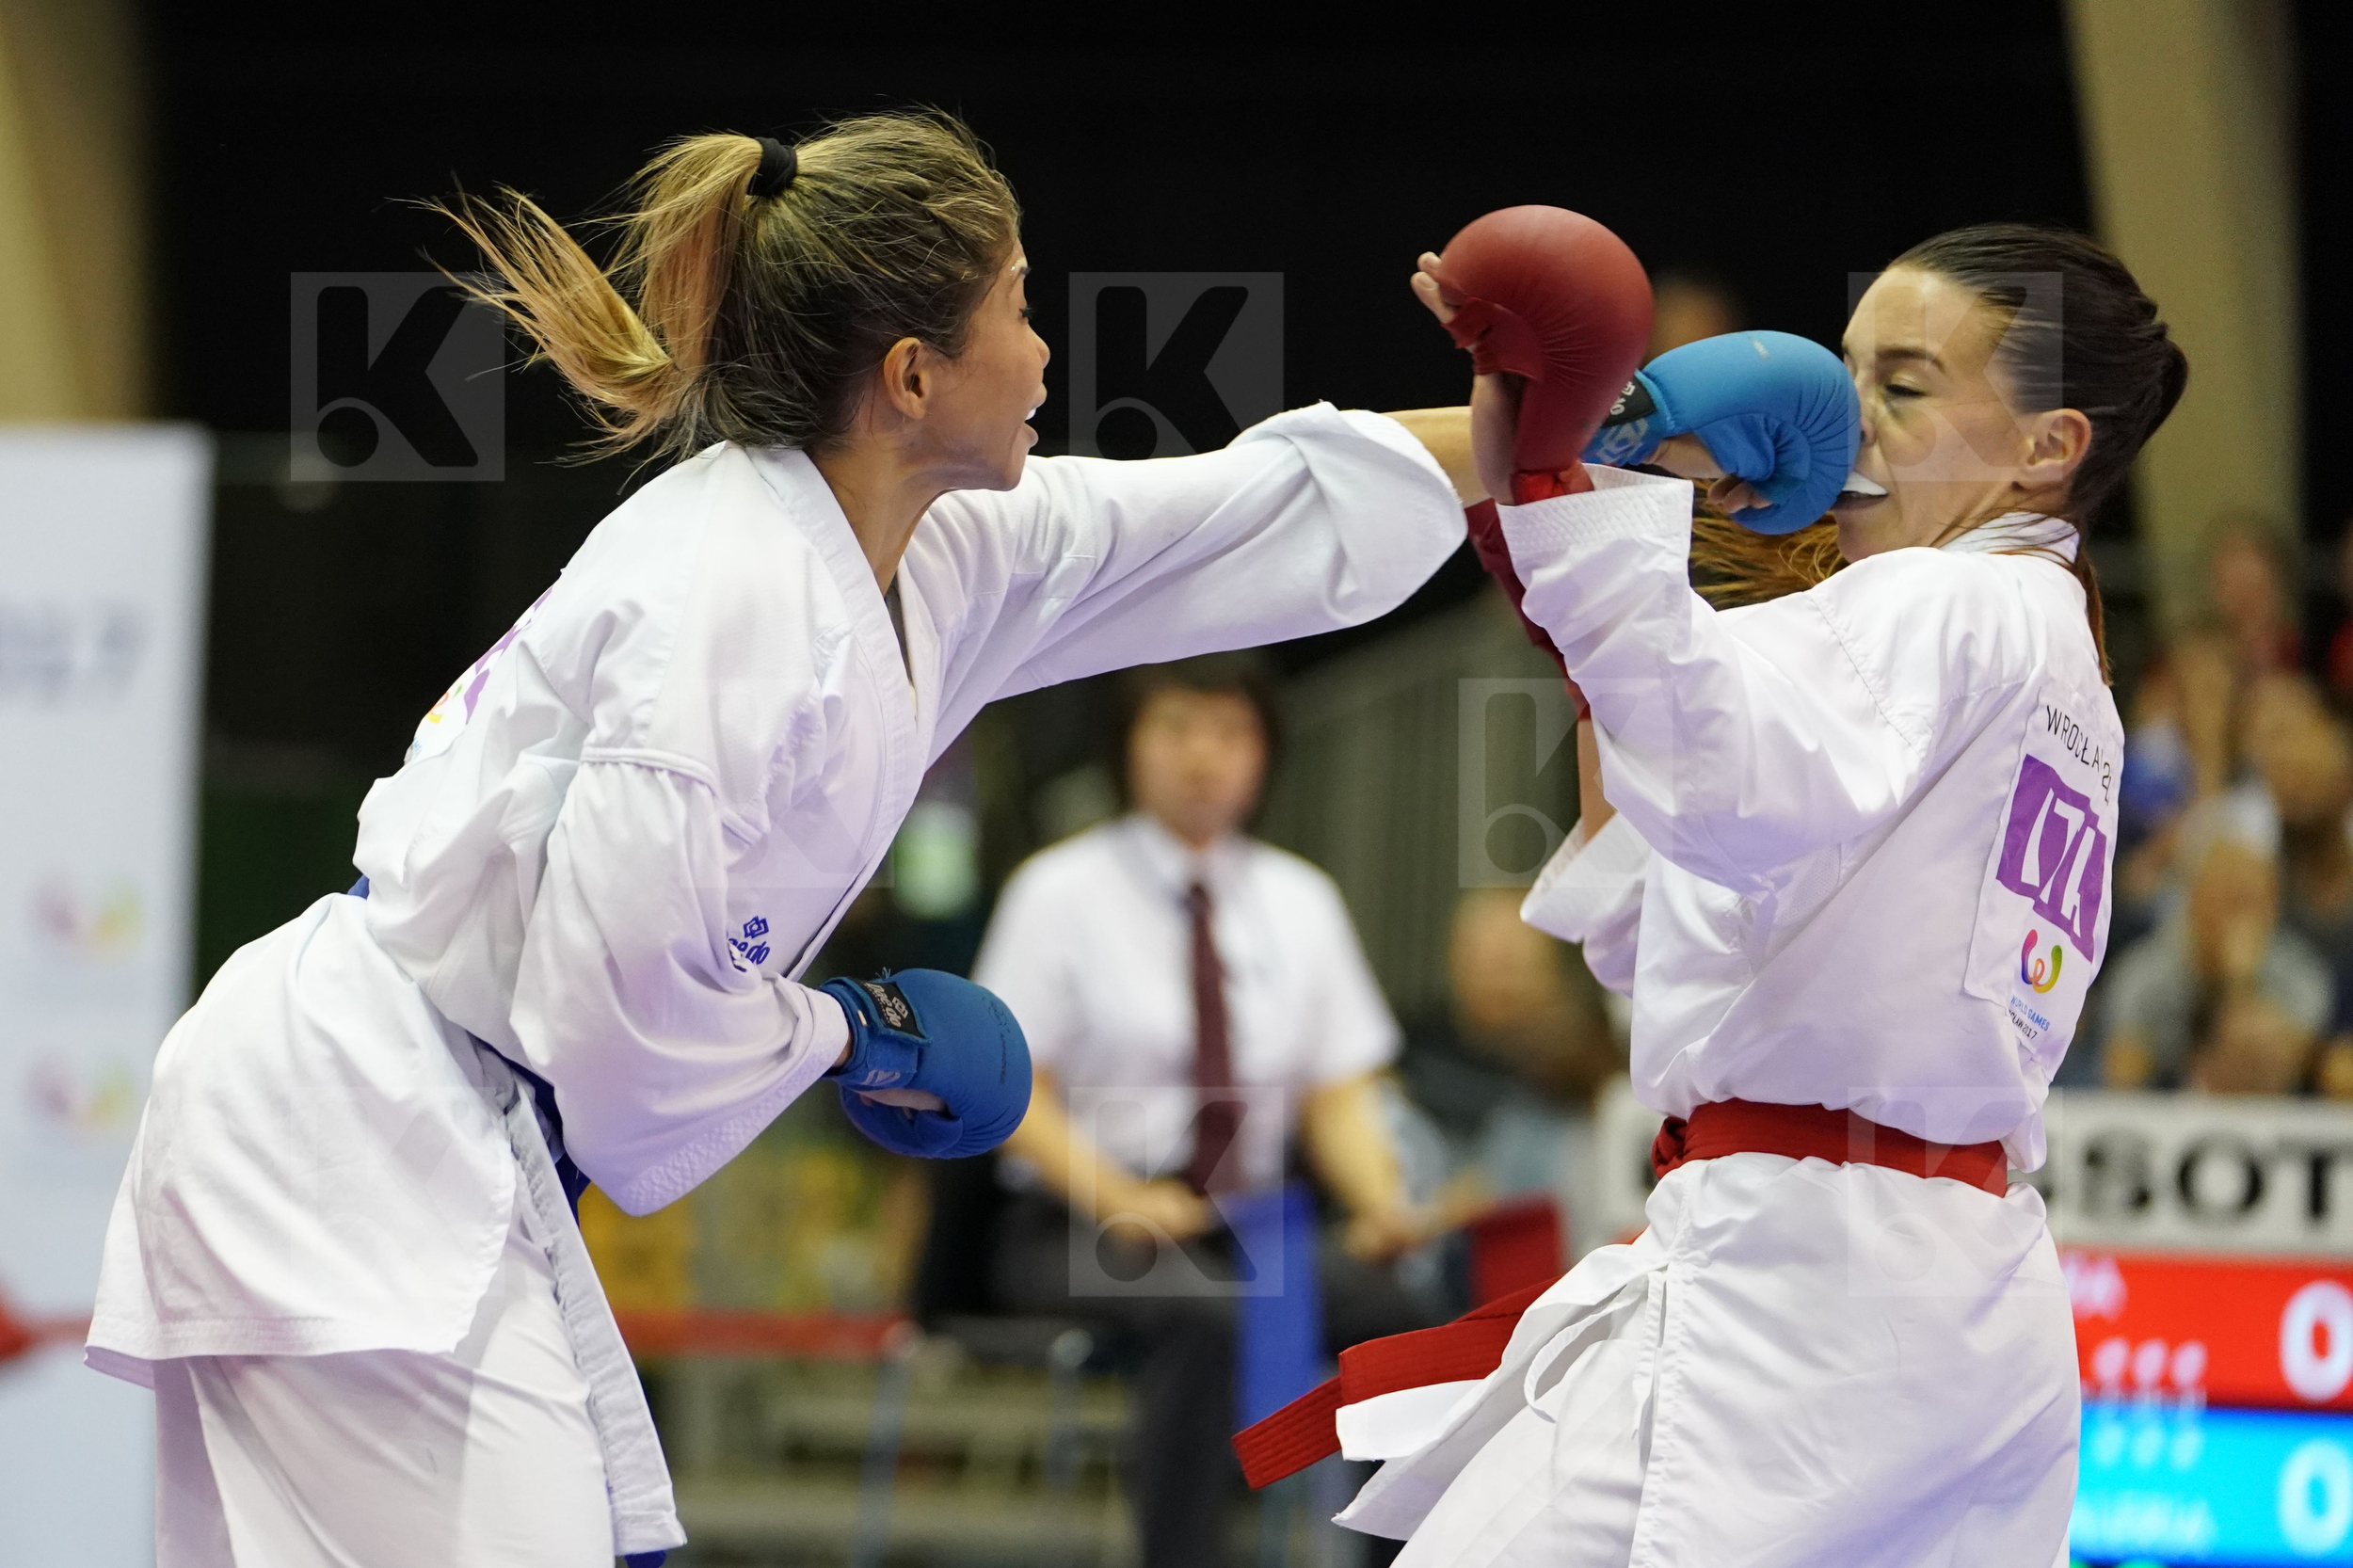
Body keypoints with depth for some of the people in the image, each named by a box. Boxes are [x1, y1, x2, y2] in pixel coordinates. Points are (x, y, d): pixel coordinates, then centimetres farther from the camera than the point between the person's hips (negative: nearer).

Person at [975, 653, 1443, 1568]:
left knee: (1398, 1312, -28)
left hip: (1249, 1222, 4)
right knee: (1206, 1318, -38)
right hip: (1076, 1225, -4)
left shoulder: (1299, 901, 13)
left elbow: (1339, 1094, 12)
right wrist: (1119, 1199, -20)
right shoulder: (1063, 893, 1)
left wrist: (1383, 1206, -9)